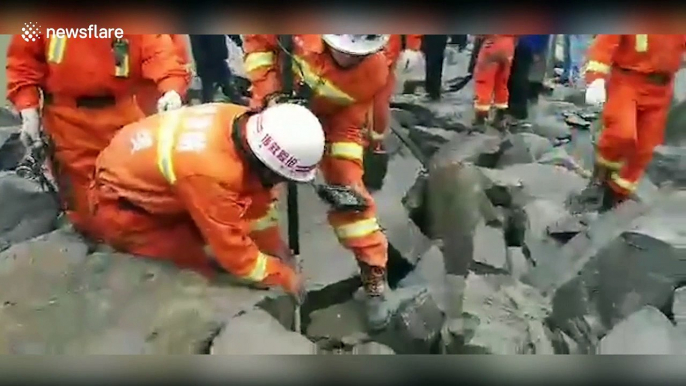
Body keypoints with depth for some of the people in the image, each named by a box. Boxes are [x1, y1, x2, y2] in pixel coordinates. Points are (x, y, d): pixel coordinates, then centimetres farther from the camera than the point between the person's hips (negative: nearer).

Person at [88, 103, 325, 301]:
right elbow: (232, 249, -27)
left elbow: (258, 198, -4)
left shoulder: (246, 124, -19)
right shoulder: (211, 172, -40)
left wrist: (276, 248, 1)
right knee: (206, 267, -12)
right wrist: (284, 278, -15)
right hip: (120, 205, -7)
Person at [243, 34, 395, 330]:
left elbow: (348, 128, -18)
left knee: (347, 189, -10)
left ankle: (375, 276, 2)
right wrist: (270, 93, -28)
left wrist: (346, 183, -28)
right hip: (280, 95, 1)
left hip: (331, 116, -1)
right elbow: (256, 39, -16)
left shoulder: (374, 72, -27)